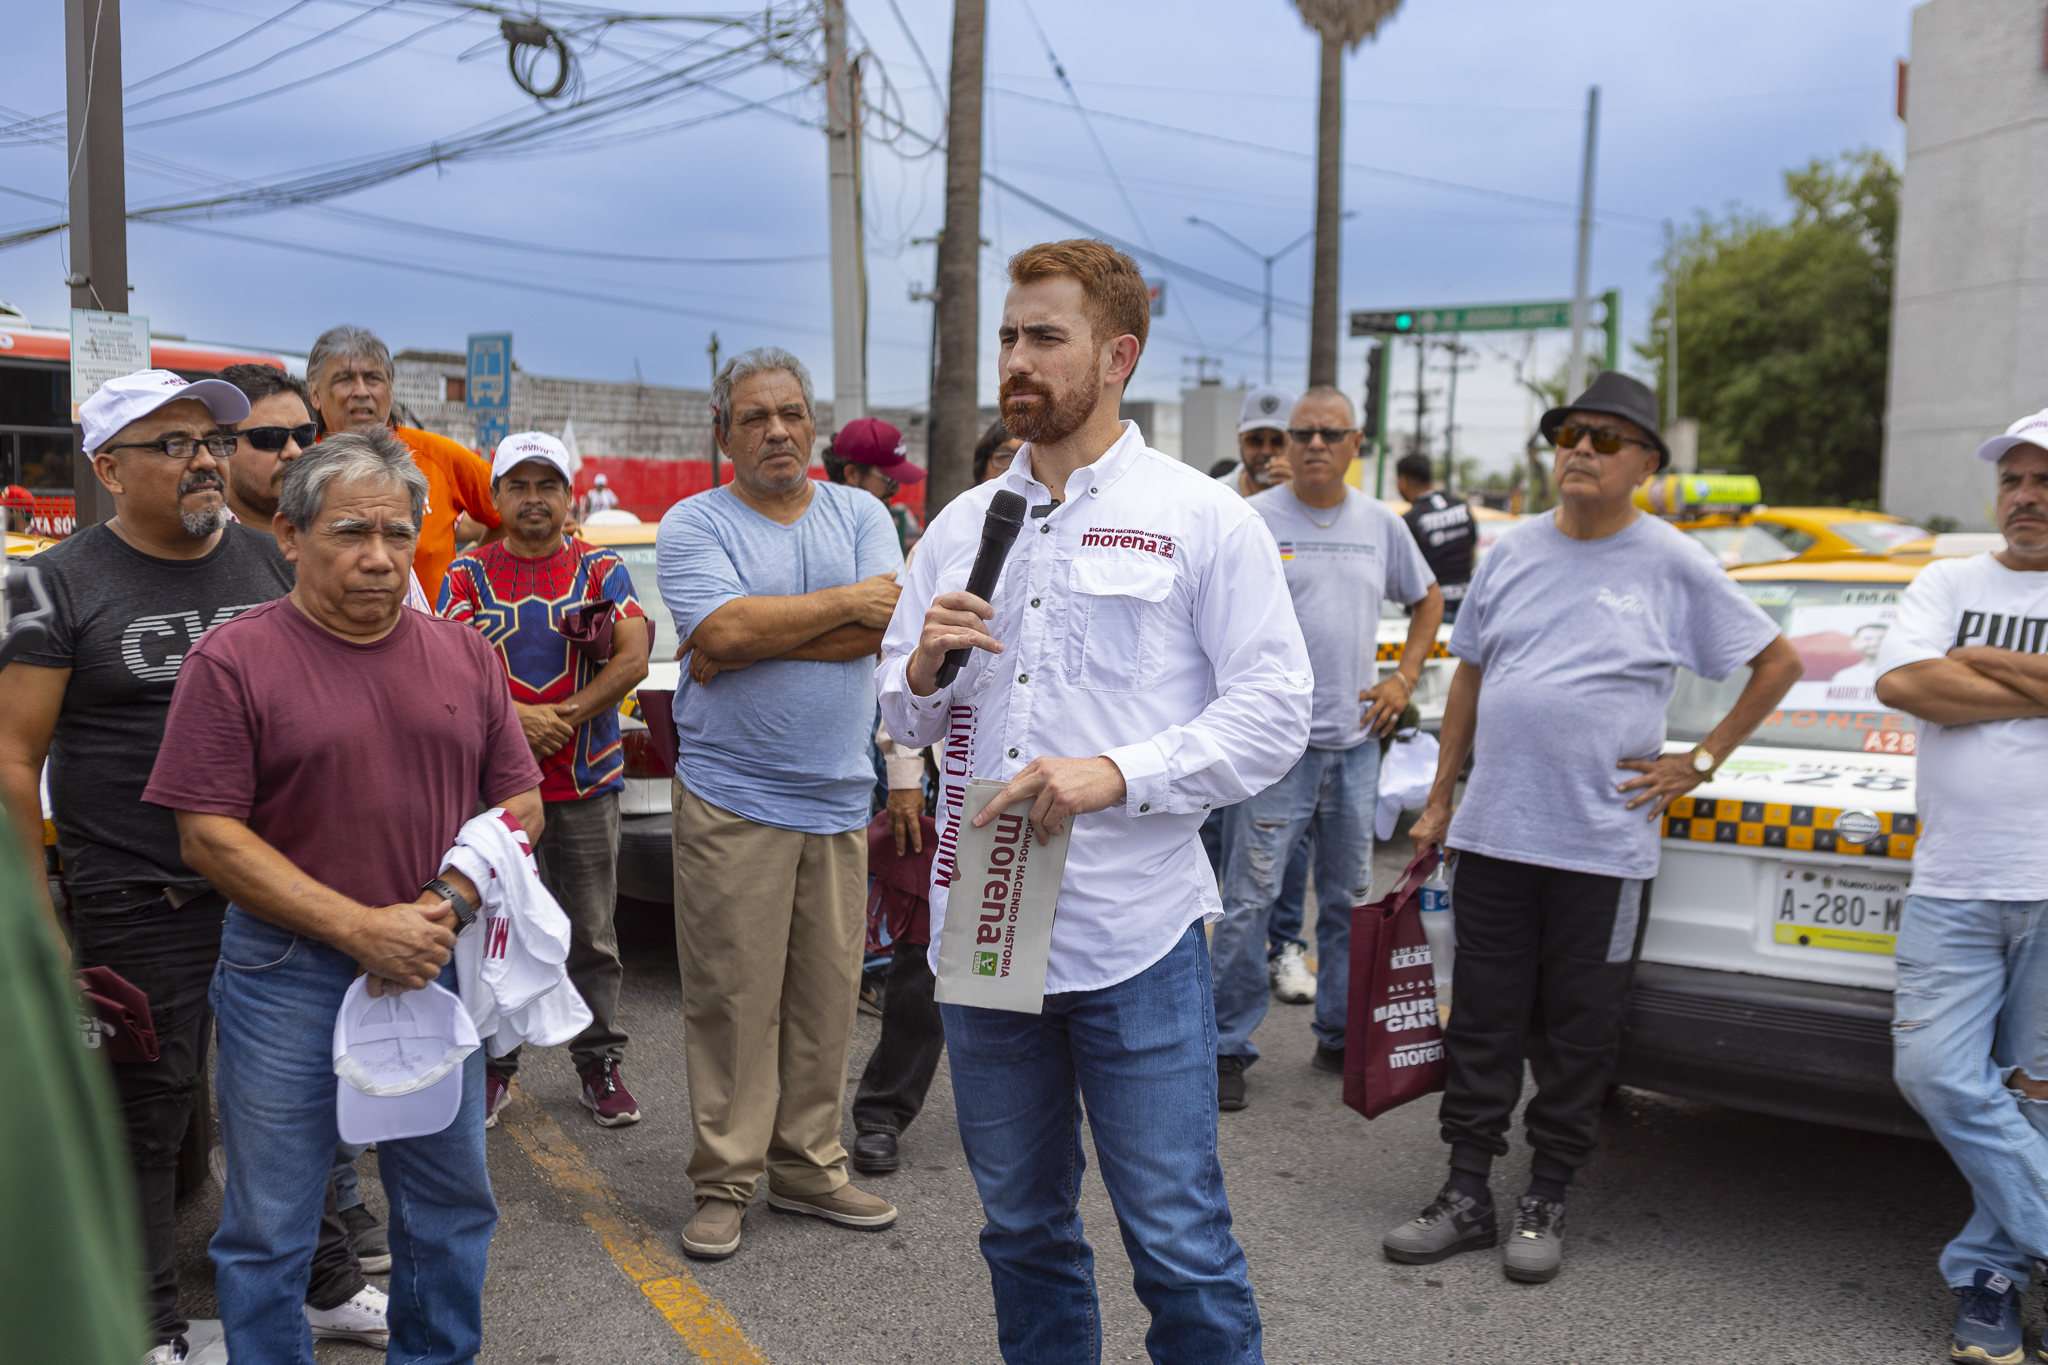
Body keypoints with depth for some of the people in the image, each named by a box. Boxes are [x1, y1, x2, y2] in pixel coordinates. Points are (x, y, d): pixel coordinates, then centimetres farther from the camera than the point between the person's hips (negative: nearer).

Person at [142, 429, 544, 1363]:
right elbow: (209, 835, -11)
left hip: (438, 965, 4)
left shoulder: (464, 655, 6)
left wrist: (448, 904, -11)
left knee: (452, 1208, 15)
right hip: (287, 978, -4)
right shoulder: (234, 658, -7)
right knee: (270, 1227, 8)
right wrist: (361, 929, -17)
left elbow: (520, 803, 7)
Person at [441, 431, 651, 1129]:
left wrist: (563, 718, -13)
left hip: (587, 783, 0)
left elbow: (632, 660, -5)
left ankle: (599, 1062, 16)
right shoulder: (468, 573, 7)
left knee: (592, 933, 5)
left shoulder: (602, 569, 6)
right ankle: (494, 1064, 18)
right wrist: (515, 717, -17)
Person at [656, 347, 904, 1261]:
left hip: (838, 799, 4)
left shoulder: (859, 514, 11)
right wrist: (847, 602, -9)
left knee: (828, 996, 8)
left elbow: (886, 628, -5)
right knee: (732, 997, -1)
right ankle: (724, 1183, 10)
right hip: (732, 800, -4)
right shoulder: (693, 524, 0)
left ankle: (807, 1167, 21)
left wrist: (759, 639, -12)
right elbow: (724, 630, -17)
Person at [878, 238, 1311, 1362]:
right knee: (1023, 1228, 18)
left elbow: (1274, 712, -7)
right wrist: (922, 665, -7)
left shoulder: (1205, 520, -2)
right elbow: (901, 716, 17)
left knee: (1177, 1240, 2)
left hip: (1136, 940, -4)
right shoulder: (960, 525, 12)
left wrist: (1116, 774, -20)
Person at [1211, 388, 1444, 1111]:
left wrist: (1403, 679, 9)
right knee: (1249, 898, -5)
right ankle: (1228, 1046, 6)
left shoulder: (1381, 524, 9)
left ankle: (1342, 1037, 27)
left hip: (1356, 742, 5)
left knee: (1350, 898, 14)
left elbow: (1427, 601, 22)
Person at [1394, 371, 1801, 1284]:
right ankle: (1466, 1195, 19)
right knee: (1482, 1023, 8)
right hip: (1492, 833, 3)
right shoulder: (1513, 552, 9)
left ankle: (1544, 1205, 21)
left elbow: (1779, 662, 6)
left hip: (1603, 844, -3)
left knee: (1577, 1036, 6)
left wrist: (1700, 763, 0)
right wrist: (1440, 799, 13)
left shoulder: (1673, 565, -1)